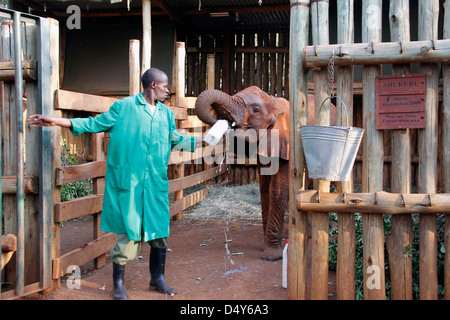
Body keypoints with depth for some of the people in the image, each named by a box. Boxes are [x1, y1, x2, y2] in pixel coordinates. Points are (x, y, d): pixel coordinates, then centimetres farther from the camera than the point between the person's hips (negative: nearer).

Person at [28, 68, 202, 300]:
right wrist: (57, 121, -4)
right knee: (128, 230, -2)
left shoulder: (167, 113, 16)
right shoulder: (124, 107, 0)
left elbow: (175, 140, 24)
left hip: (156, 183, 5)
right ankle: (118, 283, 14)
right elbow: (97, 123, 1)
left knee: (159, 229, 9)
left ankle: (157, 278, 26)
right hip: (128, 182, -5)